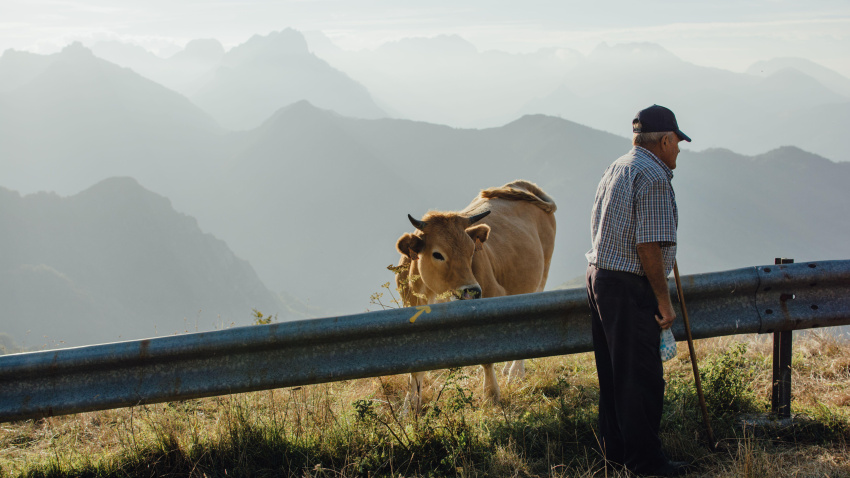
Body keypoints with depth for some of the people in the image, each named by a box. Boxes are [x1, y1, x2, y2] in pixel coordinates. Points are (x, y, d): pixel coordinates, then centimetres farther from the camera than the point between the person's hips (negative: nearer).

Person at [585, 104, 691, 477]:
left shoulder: (615, 169, 14)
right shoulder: (653, 176, -15)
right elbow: (649, 245, -21)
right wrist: (664, 301, -15)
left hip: (598, 276, 10)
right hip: (630, 288, -10)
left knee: (613, 373, 16)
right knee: (642, 379, -3)